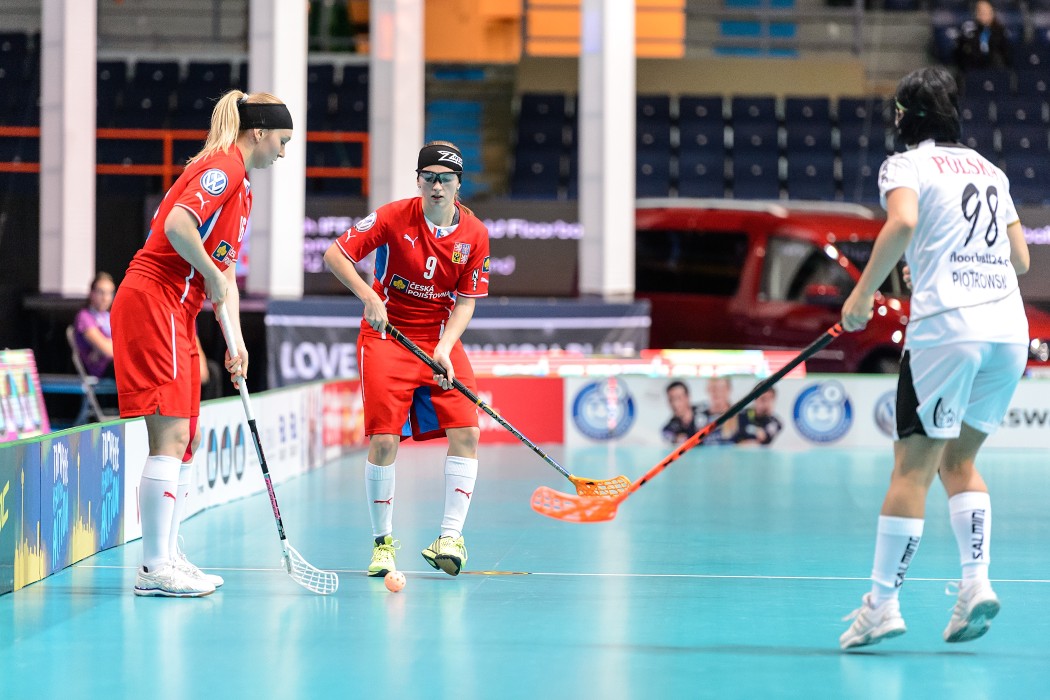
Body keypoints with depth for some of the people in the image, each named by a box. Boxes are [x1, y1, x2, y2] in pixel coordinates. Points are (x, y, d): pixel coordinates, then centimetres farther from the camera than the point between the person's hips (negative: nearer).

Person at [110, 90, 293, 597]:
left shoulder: (240, 186, 20)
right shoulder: (222, 167, -11)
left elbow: (225, 268, 21)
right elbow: (178, 224, -26)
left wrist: (236, 340, 13)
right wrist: (212, 275, -13)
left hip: (176, 315, 10)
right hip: (153, 302, -10)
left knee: (184, 438, 11)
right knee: (170, 436, -12)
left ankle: (169, 558, 16)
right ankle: (154, 569, -12)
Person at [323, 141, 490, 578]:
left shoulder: (475, 235, -4)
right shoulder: (393, 217, -11)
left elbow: (465, 302, -2)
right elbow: (334, 255, -10)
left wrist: (443, 349, -18)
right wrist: (368, 296, -24)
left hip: (441, 339, 3)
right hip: (387, 335, -3)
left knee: (466, 431, -13)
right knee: (384, 440, -11)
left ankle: (450, 538, -7)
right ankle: (383, 542, 6)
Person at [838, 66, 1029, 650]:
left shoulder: (907, 165, 3)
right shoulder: (989, 169, 21)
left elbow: (902, 222, -19)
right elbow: (1021, 258, 21)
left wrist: (864, 292, -13)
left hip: (946, 327, -6)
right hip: (1010, 327, 6)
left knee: (913, 467, -3)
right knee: (959, 460, 17)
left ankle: (883, 602, -2)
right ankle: (977, 581, 2)